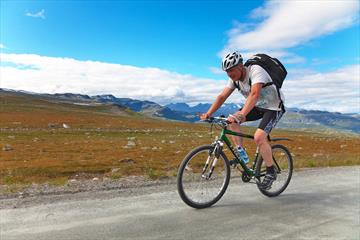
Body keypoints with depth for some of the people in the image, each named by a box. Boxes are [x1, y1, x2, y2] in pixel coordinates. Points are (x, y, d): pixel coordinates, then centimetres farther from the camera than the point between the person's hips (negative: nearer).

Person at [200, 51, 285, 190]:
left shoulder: (255, 71, -27)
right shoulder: (234, 78, -5)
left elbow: (254, 94, -42)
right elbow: (222, 96, -9)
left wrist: (241, 115, -55)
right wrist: (208, 114, -20)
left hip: (274, 107, -7)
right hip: (258, 106, 7)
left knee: (259, 137, -26)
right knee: (231, 121, -12)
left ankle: (271, 172, -3)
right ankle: (242, 154, 0)